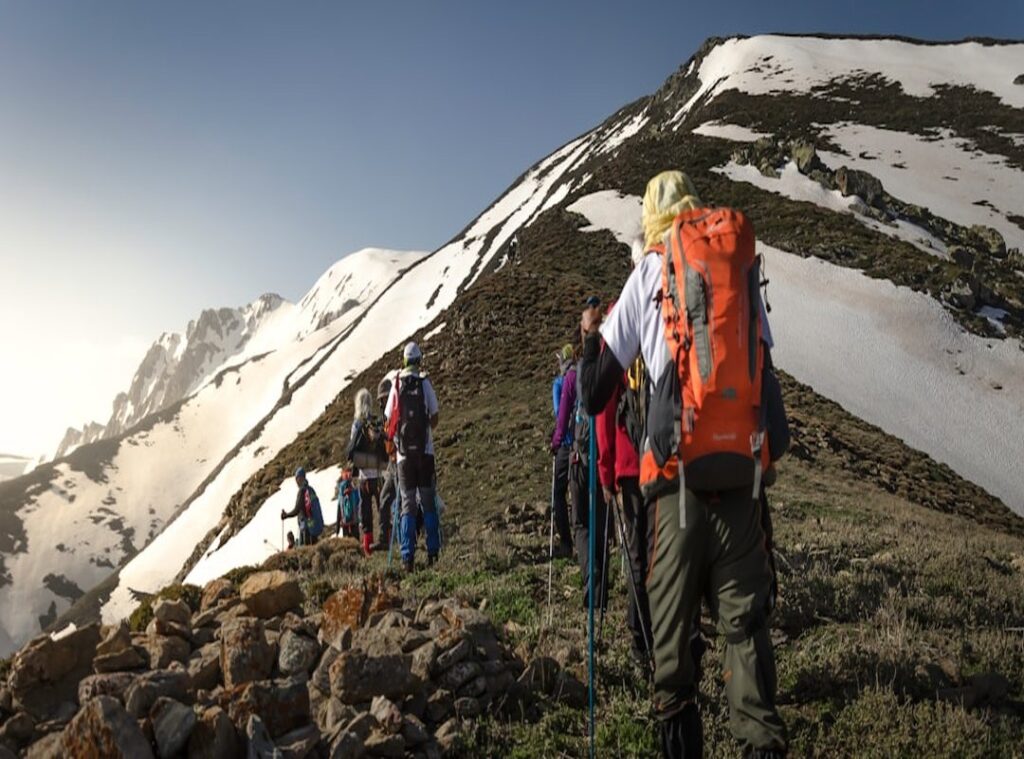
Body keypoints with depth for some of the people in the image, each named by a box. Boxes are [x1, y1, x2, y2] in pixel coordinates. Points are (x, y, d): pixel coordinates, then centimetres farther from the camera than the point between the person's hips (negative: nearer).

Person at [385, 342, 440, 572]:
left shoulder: (396, 385, 0)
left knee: (408, 504, 4)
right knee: (428, 501, 9)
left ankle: (408, 557, -1)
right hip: (425, 450, 0)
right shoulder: (425, 383, -1)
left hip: (404, 452, 0)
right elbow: (435, 418, 0)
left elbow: (390, 421, 4)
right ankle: (432, 551, 11)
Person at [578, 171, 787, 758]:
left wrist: (590, 333, 26)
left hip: (676, 472, -2)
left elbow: (596, 390, 7)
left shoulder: (650, 271, 6)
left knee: (672, 611, 9)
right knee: (744, 614, 8)